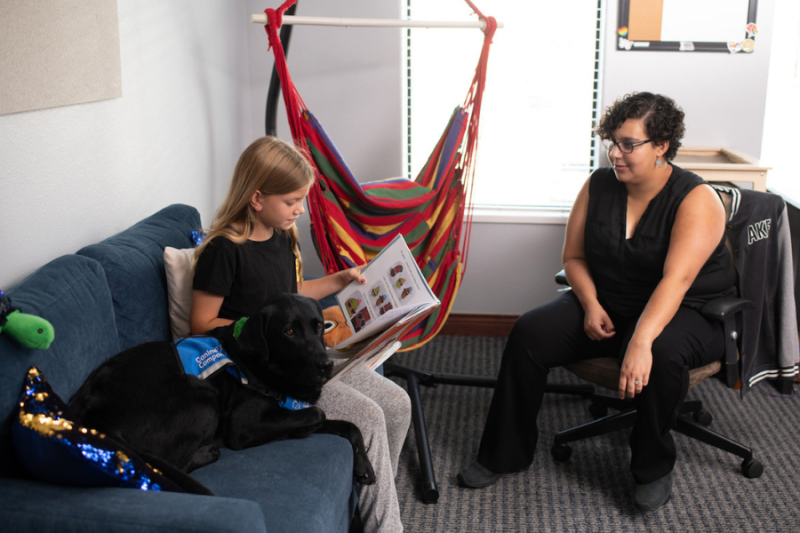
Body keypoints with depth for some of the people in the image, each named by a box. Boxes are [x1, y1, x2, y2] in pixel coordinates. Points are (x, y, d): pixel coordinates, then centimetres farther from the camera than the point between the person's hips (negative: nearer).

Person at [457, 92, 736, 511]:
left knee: (662, 353, -38)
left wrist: (641, 341, -43)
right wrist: (591, 305, -14)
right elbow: (574, 257, 5)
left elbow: (676, 279, -30)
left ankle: (653, 467, -11)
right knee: (528, 334, -16)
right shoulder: (598, 186, 0)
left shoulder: (696, 199, -17)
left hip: (688, 314, -4)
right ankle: (504, 454, -2)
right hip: (606, 307, 5)